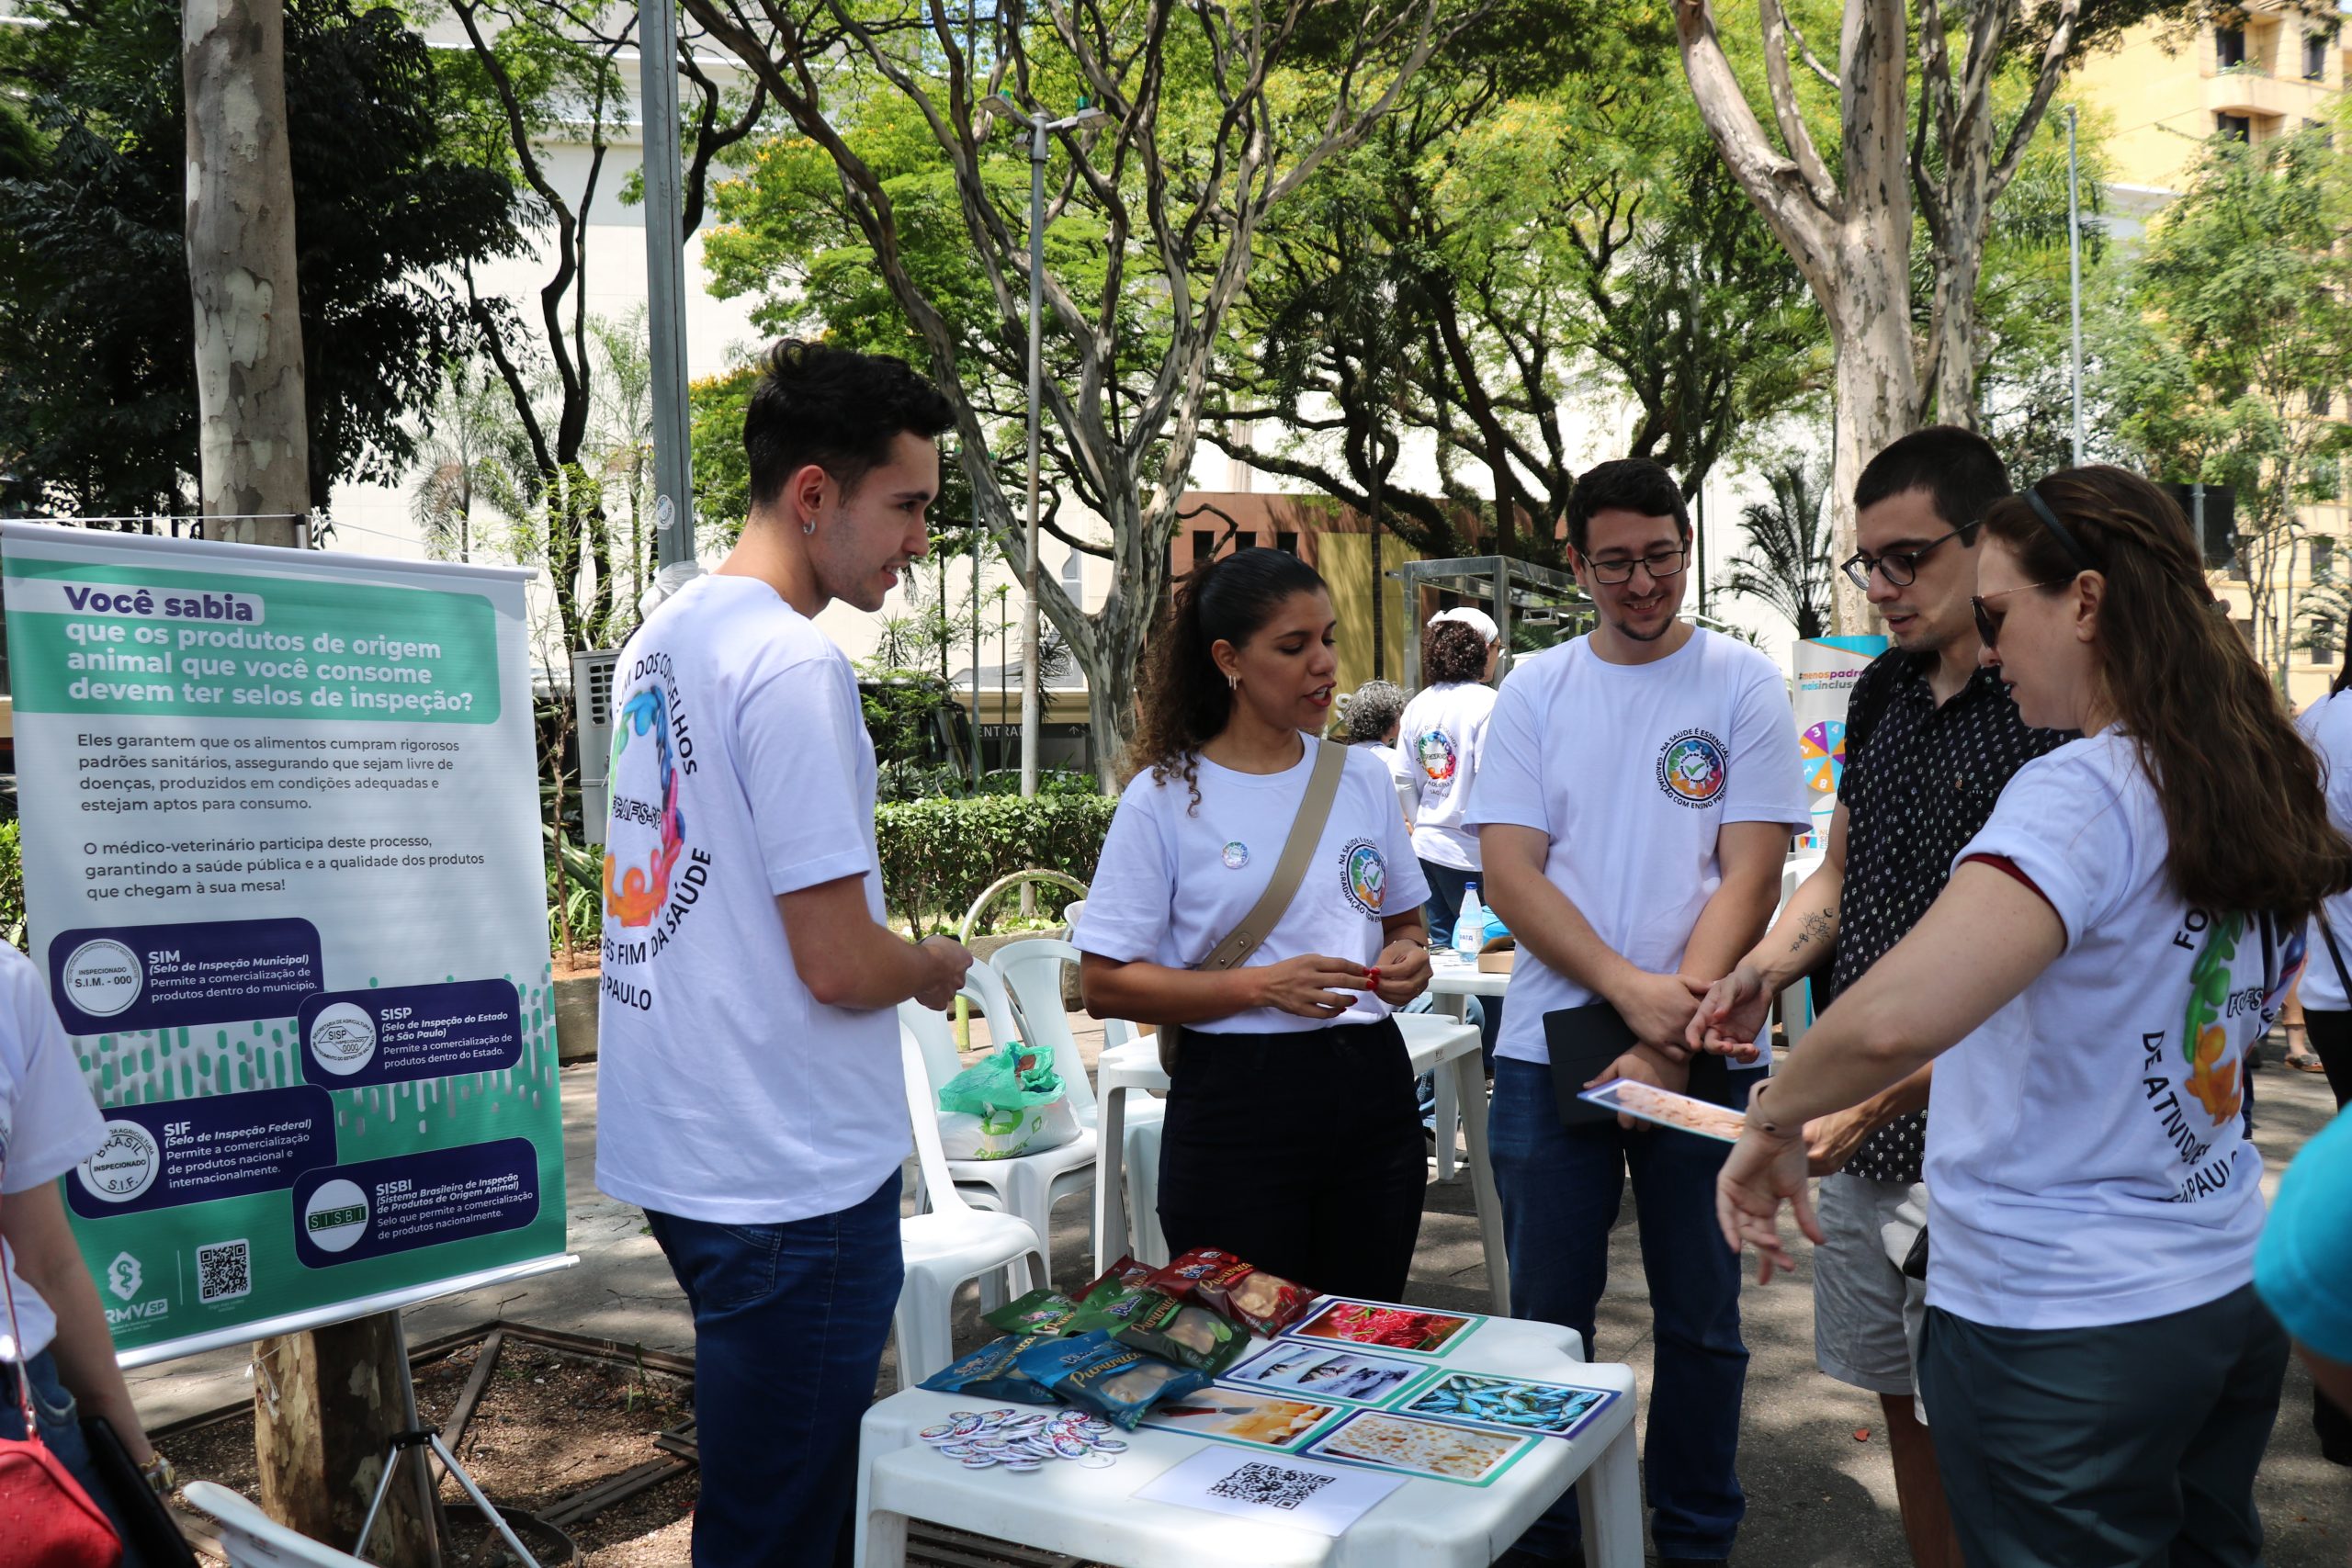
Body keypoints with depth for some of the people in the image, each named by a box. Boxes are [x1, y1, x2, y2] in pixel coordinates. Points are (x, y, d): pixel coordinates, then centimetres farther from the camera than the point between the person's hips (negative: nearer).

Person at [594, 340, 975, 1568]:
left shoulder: (658, 639, 9)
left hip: (675, 1149, 9)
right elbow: (840, 966, -21)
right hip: (789, 1182, -9)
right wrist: (935, 967, -1)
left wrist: (889, 958, 16)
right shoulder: (794, 667, -20)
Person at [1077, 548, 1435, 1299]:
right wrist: (1261, 987, -20)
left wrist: (1409, 956, -4)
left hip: (1369, 1088, 4)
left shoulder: (1363, 777, 8)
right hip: (1237, 1103, -4)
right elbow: (1105, 984, -9)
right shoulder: (1165, 798, -6)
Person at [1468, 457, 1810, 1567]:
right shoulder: (1535, 691, 5)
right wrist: (1631, 989, -16)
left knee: (1701, 1321, 11)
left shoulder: (1742, 684, 0)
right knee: (1547, 1314, 11)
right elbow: (1509, 872, -3)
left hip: (1706, 1055, -1)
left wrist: (1674, 1038, -15)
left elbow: (1750, 876, -6)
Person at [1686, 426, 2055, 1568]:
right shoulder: (1884, 690, 9)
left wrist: (1876, 1096, -24)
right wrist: (1762, 973, 1)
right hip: (1858, 1129, 7)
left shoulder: (2046, 709, -15)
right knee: (1905, 1410, 18)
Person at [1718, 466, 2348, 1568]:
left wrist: (1775, 1119, -19)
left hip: (2067, 1328, -8)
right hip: (2233, 1292, 8)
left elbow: (1899, 1017, -39)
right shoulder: (2253, 791, 4)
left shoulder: (2082, 792, -23)